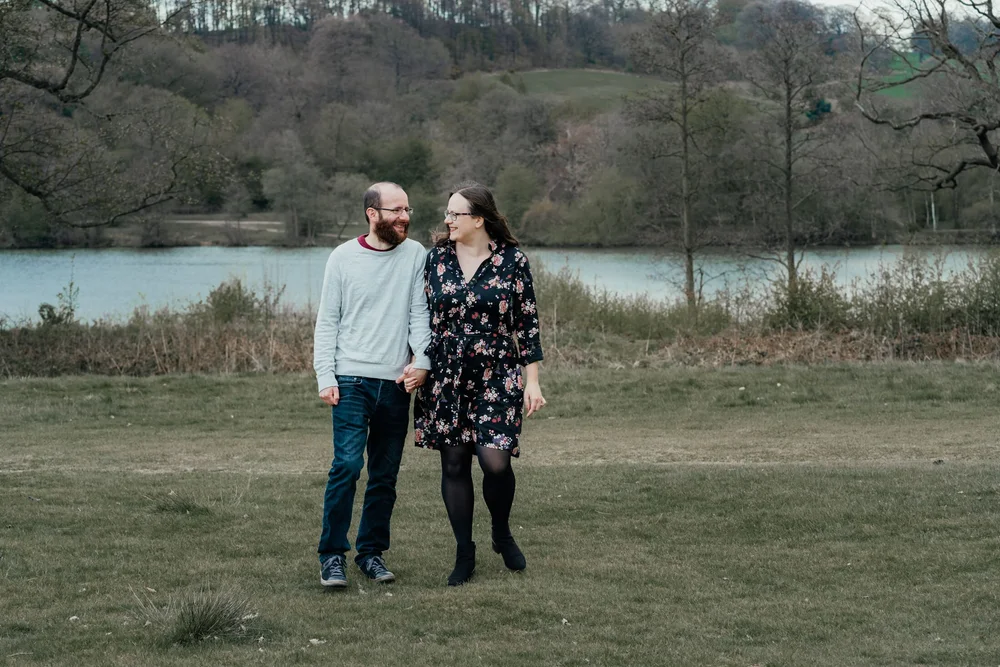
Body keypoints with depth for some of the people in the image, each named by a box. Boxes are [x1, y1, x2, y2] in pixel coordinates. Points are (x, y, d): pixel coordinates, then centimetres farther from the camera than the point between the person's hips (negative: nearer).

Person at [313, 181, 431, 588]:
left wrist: (422, 359, -14)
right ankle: (332, 555, -7)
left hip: (396, 383, 3)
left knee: (385, 474, 7)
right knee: (347, 464, -13)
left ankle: (372, 552, 18)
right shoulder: (344, 258, 1)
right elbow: (327, 322, 3)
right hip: (352, 380, -3)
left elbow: (420, 314, 2)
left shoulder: (415, 255, 5)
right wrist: (325, 377, -5)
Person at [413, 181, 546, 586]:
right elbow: (422, 316, 11)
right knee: (454, 465, 4)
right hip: (446, 378, 3)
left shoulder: (512, 261, -3)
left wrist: (532, 381, -3)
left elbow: (527, 323, 0)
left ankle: (502, 534, 15)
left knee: (495, 460, -14)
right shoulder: (436, 258, 4)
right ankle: (464, 556, 15)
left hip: (496, 377, -3)